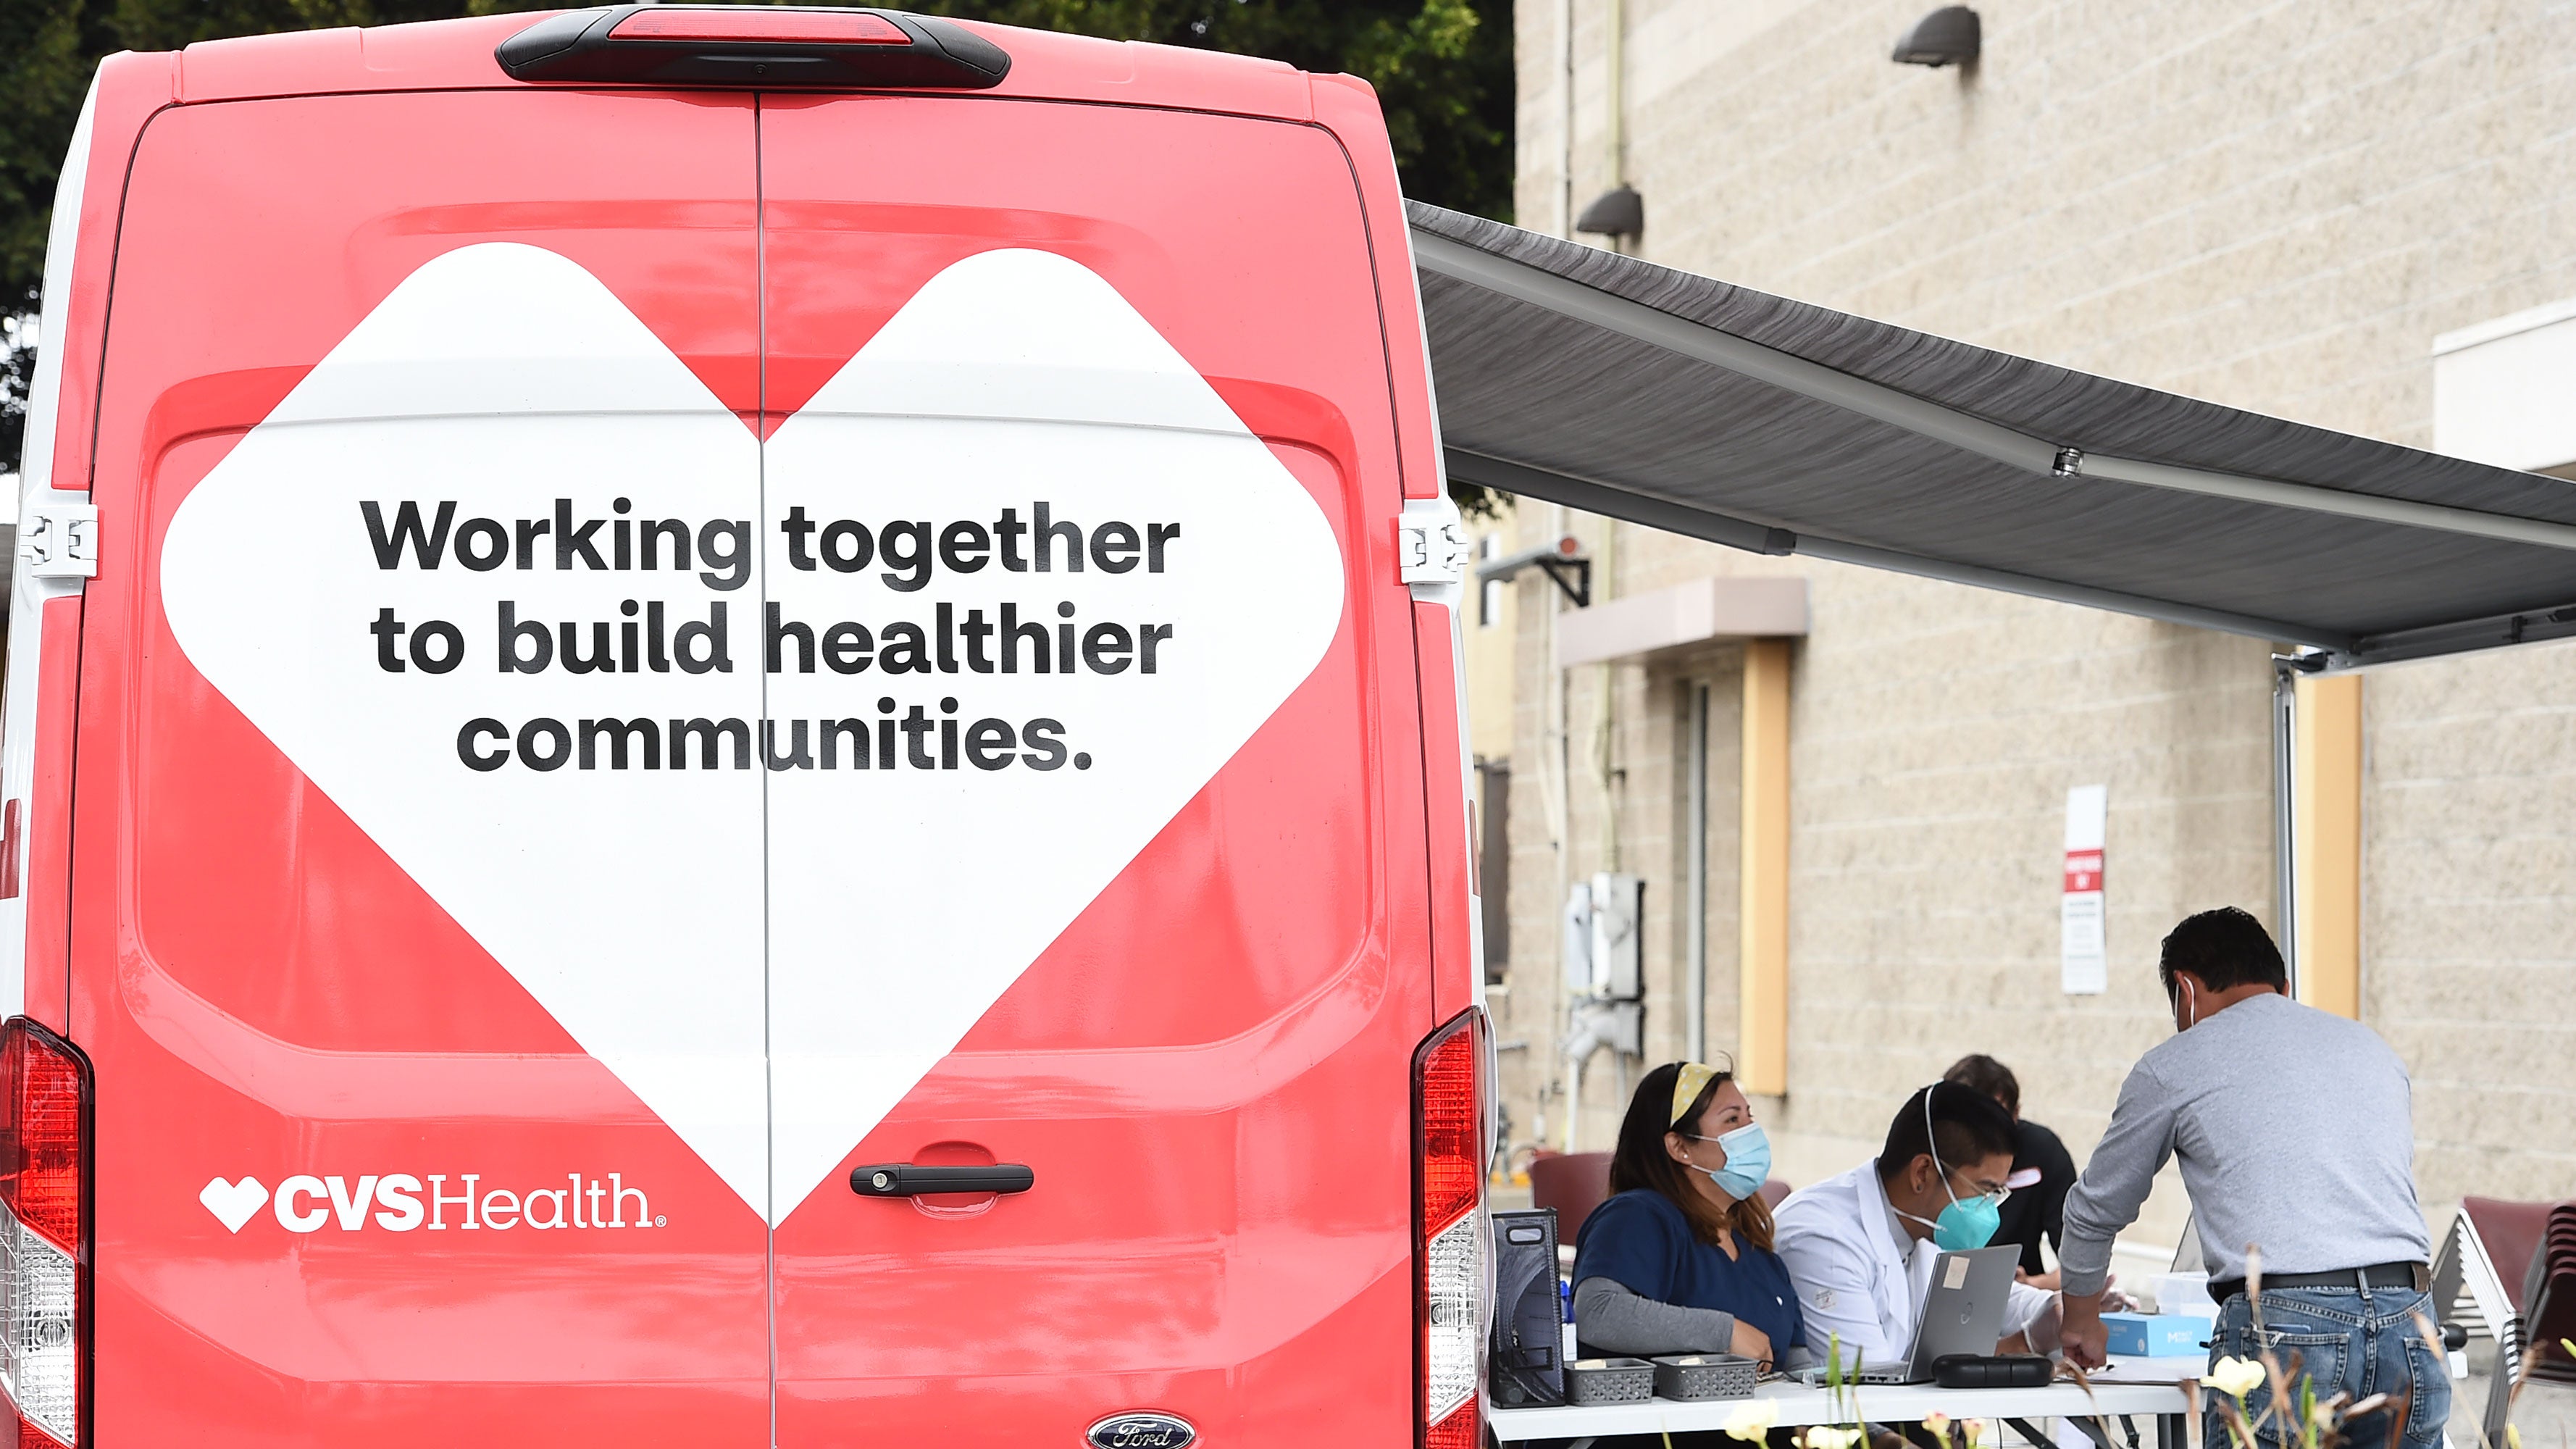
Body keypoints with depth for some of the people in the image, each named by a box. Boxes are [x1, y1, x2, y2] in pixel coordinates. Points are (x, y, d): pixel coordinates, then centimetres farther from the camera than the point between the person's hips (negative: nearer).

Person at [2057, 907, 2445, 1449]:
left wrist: (2081, 1321, 42)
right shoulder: (2372, 1047, 24)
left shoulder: (2173, 1067, 12)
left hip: (2284, 1335, -4)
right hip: (2407, 1323, 4)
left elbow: (2097, 1209, 25)